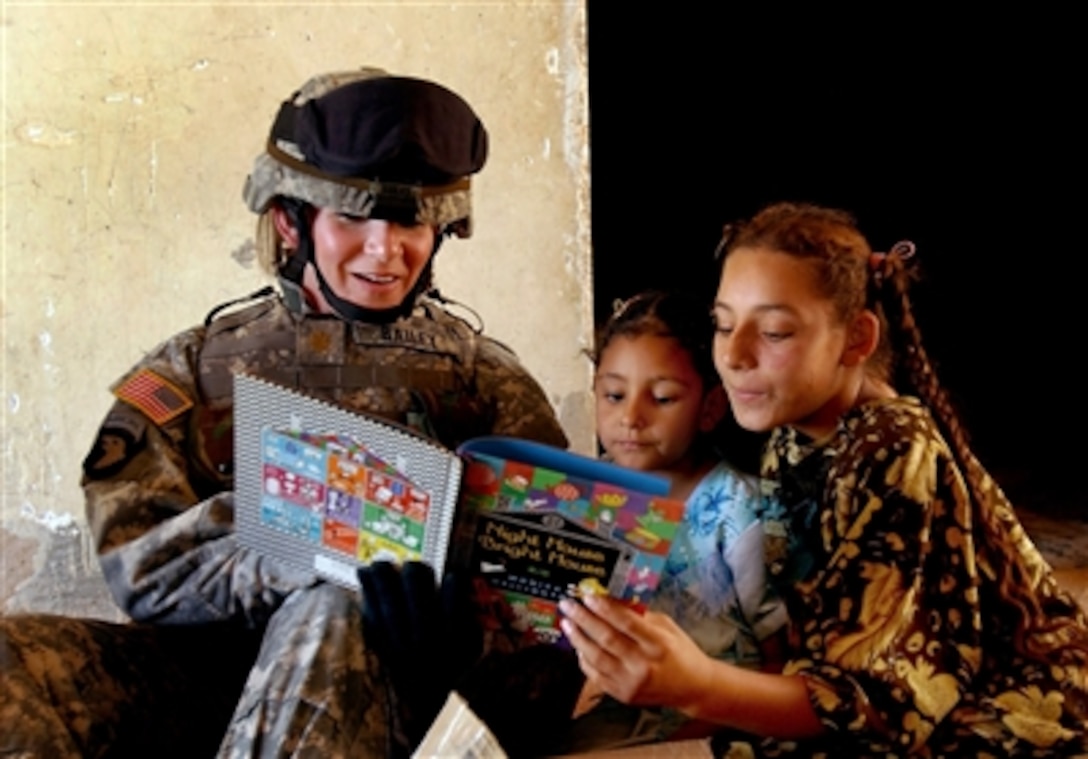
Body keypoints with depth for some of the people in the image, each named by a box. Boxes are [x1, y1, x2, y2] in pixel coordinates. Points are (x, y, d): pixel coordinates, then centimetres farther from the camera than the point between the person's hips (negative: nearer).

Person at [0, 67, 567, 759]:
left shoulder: (486, 381, 11)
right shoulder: (191, 370, 12)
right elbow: (141, 567, -1)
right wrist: (307, 555, -18)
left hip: (392, 663, -1)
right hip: (201, 666, 2)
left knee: (333, 619, -36)